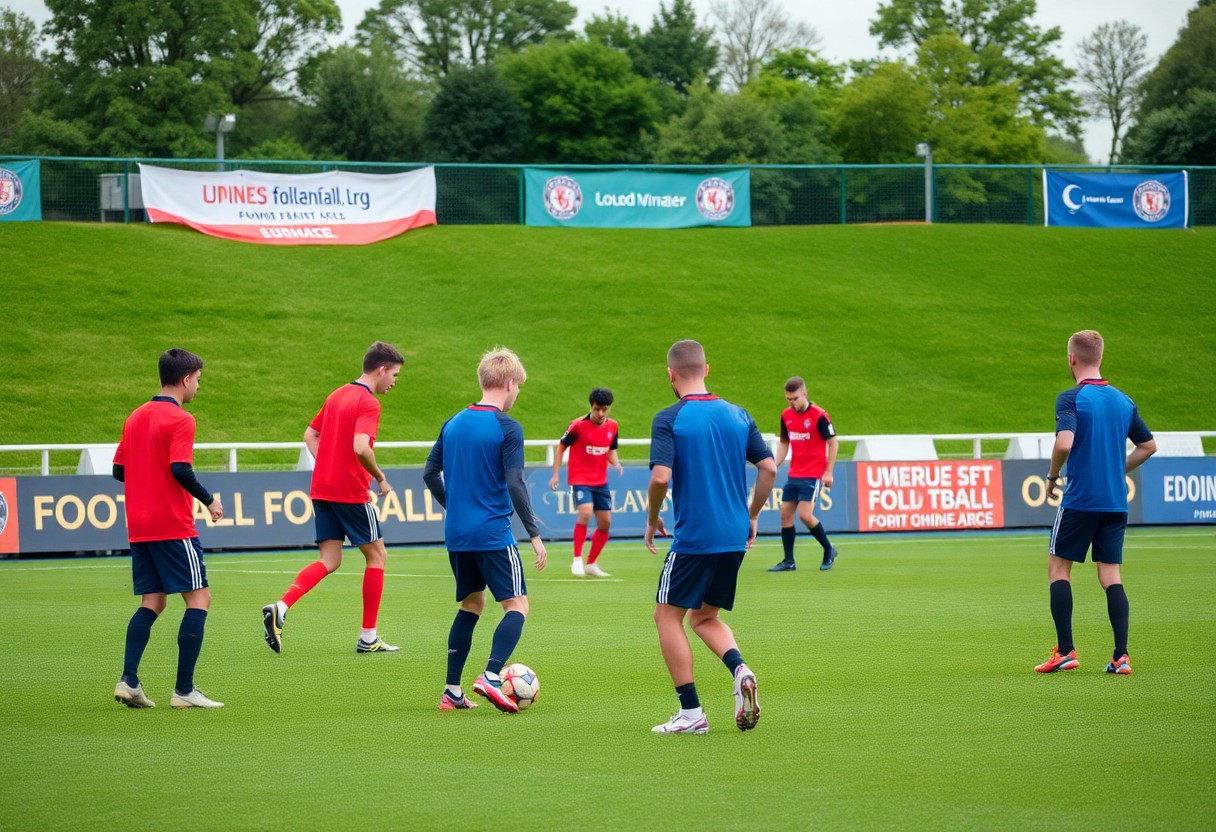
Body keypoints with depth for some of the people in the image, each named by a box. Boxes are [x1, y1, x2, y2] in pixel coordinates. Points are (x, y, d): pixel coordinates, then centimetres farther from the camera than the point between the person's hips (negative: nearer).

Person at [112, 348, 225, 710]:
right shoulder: (180, 419, -11)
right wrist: (209, 500, -10)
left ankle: (128, 680, -1)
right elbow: (180, 469, -22)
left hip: (138, 527, 8)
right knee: (199, 598, 0)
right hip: (173, 526, -8)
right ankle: (184, 690, -4)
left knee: (152, 601, 12)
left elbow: (119, 470, 14)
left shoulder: (136, 417, 12)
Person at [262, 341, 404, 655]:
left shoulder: (337, 396, 15)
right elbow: (361, 447, -25)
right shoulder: (368, 402, -13)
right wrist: (380, 479, -12)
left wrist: (328, 467, 14)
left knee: (329, 561, 7)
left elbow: (310, 434, 21)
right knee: (377, 555, 8)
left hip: (322, 489, 8)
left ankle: (280, 608, -16)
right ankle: (368, 637, 11)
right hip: (351, 493, -8)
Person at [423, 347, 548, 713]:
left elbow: (430, 473, 13)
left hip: (456, 534, 7)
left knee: (471, 604, 18)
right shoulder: (507, 428, -11)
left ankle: (452, 690, 14)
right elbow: (515, 485, -15)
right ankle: (491, 676, -22)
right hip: (493, 533, -7)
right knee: (517, 606, -2)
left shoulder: (453, 423, 9)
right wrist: (534, 535, -11)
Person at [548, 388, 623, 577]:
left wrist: (616, 463, -7)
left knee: (605, 522, 5)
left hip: (601, 481, 6)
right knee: (585, 512, -27)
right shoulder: (578, 425, -13)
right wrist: (555, 474, -7)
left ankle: (591, 564, 22)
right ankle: (577, 560, -19)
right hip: (580, 479, -6)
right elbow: (560, 447, -2)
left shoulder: (612, 426, 1)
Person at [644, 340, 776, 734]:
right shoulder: (738, 415, 7)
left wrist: (652, 519, -2)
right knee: (704, 617, 21)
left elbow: (660, 476, -19)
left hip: (693, 537, -6)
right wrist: (752, 516, 16)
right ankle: (740, 670, -7)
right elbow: (769, 468, 5)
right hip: (734, 538, 6)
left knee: (668, 616, 8)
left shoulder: (669, 419, -9)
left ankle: (691, 713, 1)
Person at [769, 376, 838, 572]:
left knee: (805, 514, -15)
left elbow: (832, 443, -8)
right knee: (785, 514, 2)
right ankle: (788, 561, 9)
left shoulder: (819, 415, -13)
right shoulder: (786, 415, 6)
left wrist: (828, 472, -10)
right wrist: (775, 465, 5)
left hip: (813, 475, -7)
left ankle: (829, 550, 7)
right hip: (794, 474, 7)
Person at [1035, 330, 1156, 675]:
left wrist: (1052, 476, -7)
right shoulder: (1123, 400, 9)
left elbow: (1064, 443, -24)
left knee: (1058, 566, 8)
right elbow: (1148, 445, 17)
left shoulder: (1071, 398, -10)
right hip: (1116, 501, 5)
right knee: (1110, 575, 7)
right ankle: (1121, 656, -2)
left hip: (1080, 500, -5)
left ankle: (1065, 651, 2)